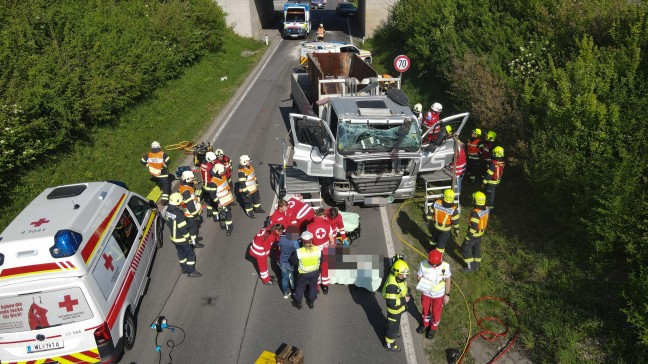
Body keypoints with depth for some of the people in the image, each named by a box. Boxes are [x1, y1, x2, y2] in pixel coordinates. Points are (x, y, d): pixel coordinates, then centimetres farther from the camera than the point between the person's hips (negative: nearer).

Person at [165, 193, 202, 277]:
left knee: (181, 252, 25)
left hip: (173, 237, 8)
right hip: (181, 239, -8)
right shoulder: (179, 214, -32)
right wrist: (188, 237, -12)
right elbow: (183, 229, -26)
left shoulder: (167, 210, -7)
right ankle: (191, 271, 18)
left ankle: (184, 269, 39)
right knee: (191, 254, 8)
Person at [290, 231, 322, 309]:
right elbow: (321, 261, -6)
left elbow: (293, 261, -12)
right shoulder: (318, 250, -22)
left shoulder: (298, 252, -28)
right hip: (315, 272, 2)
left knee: (300, 287, 25)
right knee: (313, 287, 27)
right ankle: (311, 302, 45)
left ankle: (298, 303, 44)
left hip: (303, 273, -1)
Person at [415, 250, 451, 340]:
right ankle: (425, 324, 55)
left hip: (438, 294, -1)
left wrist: (447, 294, -3)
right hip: (426, 293, 1)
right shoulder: (423, 264, -26)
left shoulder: (445, 266, -26)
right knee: (425, 310, 25)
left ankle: (433, 328, 48)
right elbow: (419, 276, -9)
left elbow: (448, 280, -10)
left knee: (436, 313, 18)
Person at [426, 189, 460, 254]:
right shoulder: (453, 209, -30)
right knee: (442, 242, 16)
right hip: (445, 229, -4)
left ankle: (432, 249, 54)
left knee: (434, 237, 30)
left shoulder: (436, 203, -22)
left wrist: (430, 220, 11)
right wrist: (456, 230, 1)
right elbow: (455, 222, -17)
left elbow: (430, 213, -7)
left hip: (436, 226, 4)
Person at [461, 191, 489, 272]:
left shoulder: (475, 213, -35)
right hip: (481, 232, 8)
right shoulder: (486, 209, -9)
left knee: (465, 249, 8)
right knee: (477, 248, 24)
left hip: (474, 234, -8)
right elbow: (486, 221, 7)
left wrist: (468, 237, -19)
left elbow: (473, 227, -29)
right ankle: (476, 265, 39)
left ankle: (470, 267, 17)